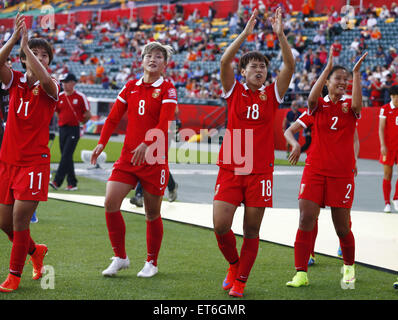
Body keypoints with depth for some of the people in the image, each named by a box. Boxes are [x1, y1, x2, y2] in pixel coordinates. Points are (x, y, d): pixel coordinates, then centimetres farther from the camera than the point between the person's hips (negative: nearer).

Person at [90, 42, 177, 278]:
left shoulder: (167, 90, -5)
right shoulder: (130, 87, 10)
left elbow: (164, 124, -17)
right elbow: (114, 117, 13)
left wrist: (146, 145, -32)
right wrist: (102, 143, 0)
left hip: (155, 159, -4)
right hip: (128, 157, 4)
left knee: (152, 212, 4)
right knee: (111, 203, -9)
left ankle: (152, 263, 20)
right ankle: (120, 257, 5)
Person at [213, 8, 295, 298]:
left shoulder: (272, 94, 7)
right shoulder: (234, 92, 5)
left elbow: (290, 66, -5)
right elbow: (225, 62, -10)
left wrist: (280, 35, -14)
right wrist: (246, 34, -17)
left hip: (260, 172, 1)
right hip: (230, 170, 0)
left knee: (251, 231, 3)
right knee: (220, 225, -9)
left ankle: (241, 280, 18)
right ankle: (234, 264, 19)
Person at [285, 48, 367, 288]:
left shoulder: (349, 106, 5)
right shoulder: (319, 105, 4)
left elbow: (357, 105, -19)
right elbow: (312, 98, -19)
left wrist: (357, 73, -22)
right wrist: (328, 67, -21)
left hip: (342, 173, 0)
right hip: (315, 169, 0)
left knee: (342, 227, 4)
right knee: (306, 220, -10)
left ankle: (349, 267, 28)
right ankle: (301, 273, -6)